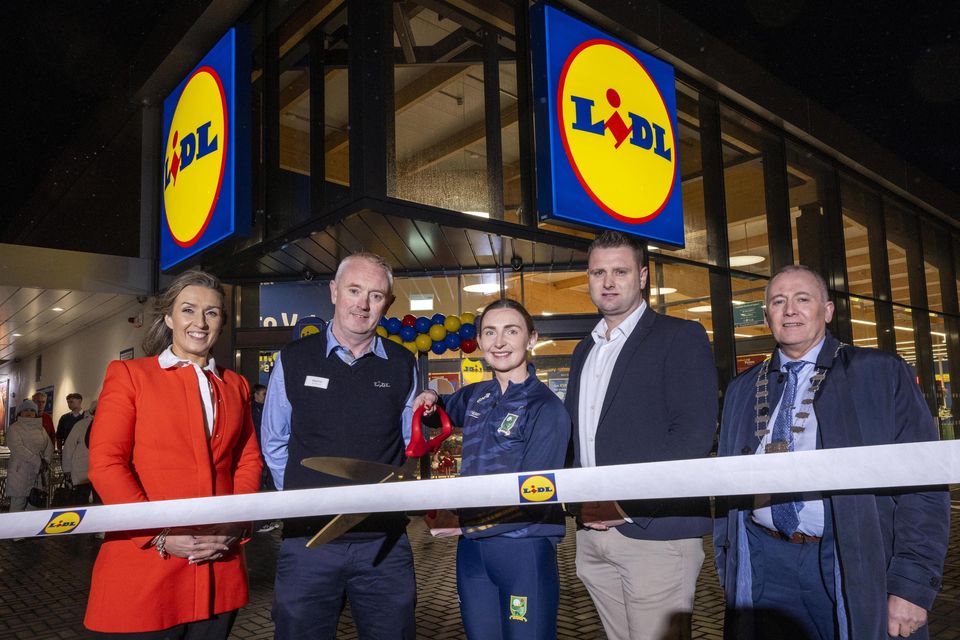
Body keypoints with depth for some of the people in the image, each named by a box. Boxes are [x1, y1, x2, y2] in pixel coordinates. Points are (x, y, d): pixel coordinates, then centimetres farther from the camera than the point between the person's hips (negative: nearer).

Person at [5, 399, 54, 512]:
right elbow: (18, 448, -11)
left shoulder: (40, 428, 18)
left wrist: (46, 460, -6)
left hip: (38, 473, 5)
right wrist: (37, 461, -15)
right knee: (18, 506, -5)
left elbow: (49, 445, 13)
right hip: (20, 472, -5)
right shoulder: (14, 428, 1)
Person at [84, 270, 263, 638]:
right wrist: (160, 535, -14)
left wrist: (235, 525, -6)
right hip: (143, 566, -3)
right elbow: (105, 463, -6)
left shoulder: (235, 386, 13)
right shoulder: (129, 374, 2)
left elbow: (249, 460, 11)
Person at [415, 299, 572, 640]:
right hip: (471, 544, 6)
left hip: (523, 545, -6)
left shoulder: (546, 408, -12)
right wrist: (430, 400, 7)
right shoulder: (475, 396, 8)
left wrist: (461, 515, -26)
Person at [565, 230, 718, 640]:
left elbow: (695, 433, -13)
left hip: (655, 530, -6)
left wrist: (630, 502, -20)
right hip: (593, 534, 6)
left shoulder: (680, 337, -3)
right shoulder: (584, 351, 17)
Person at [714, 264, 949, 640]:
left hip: (856, 567, -2)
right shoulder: (742, 390, 9)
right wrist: (726, 567, 9)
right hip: (764, 566, 3)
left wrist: (912, 585, -12)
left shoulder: (881, 374, -2)